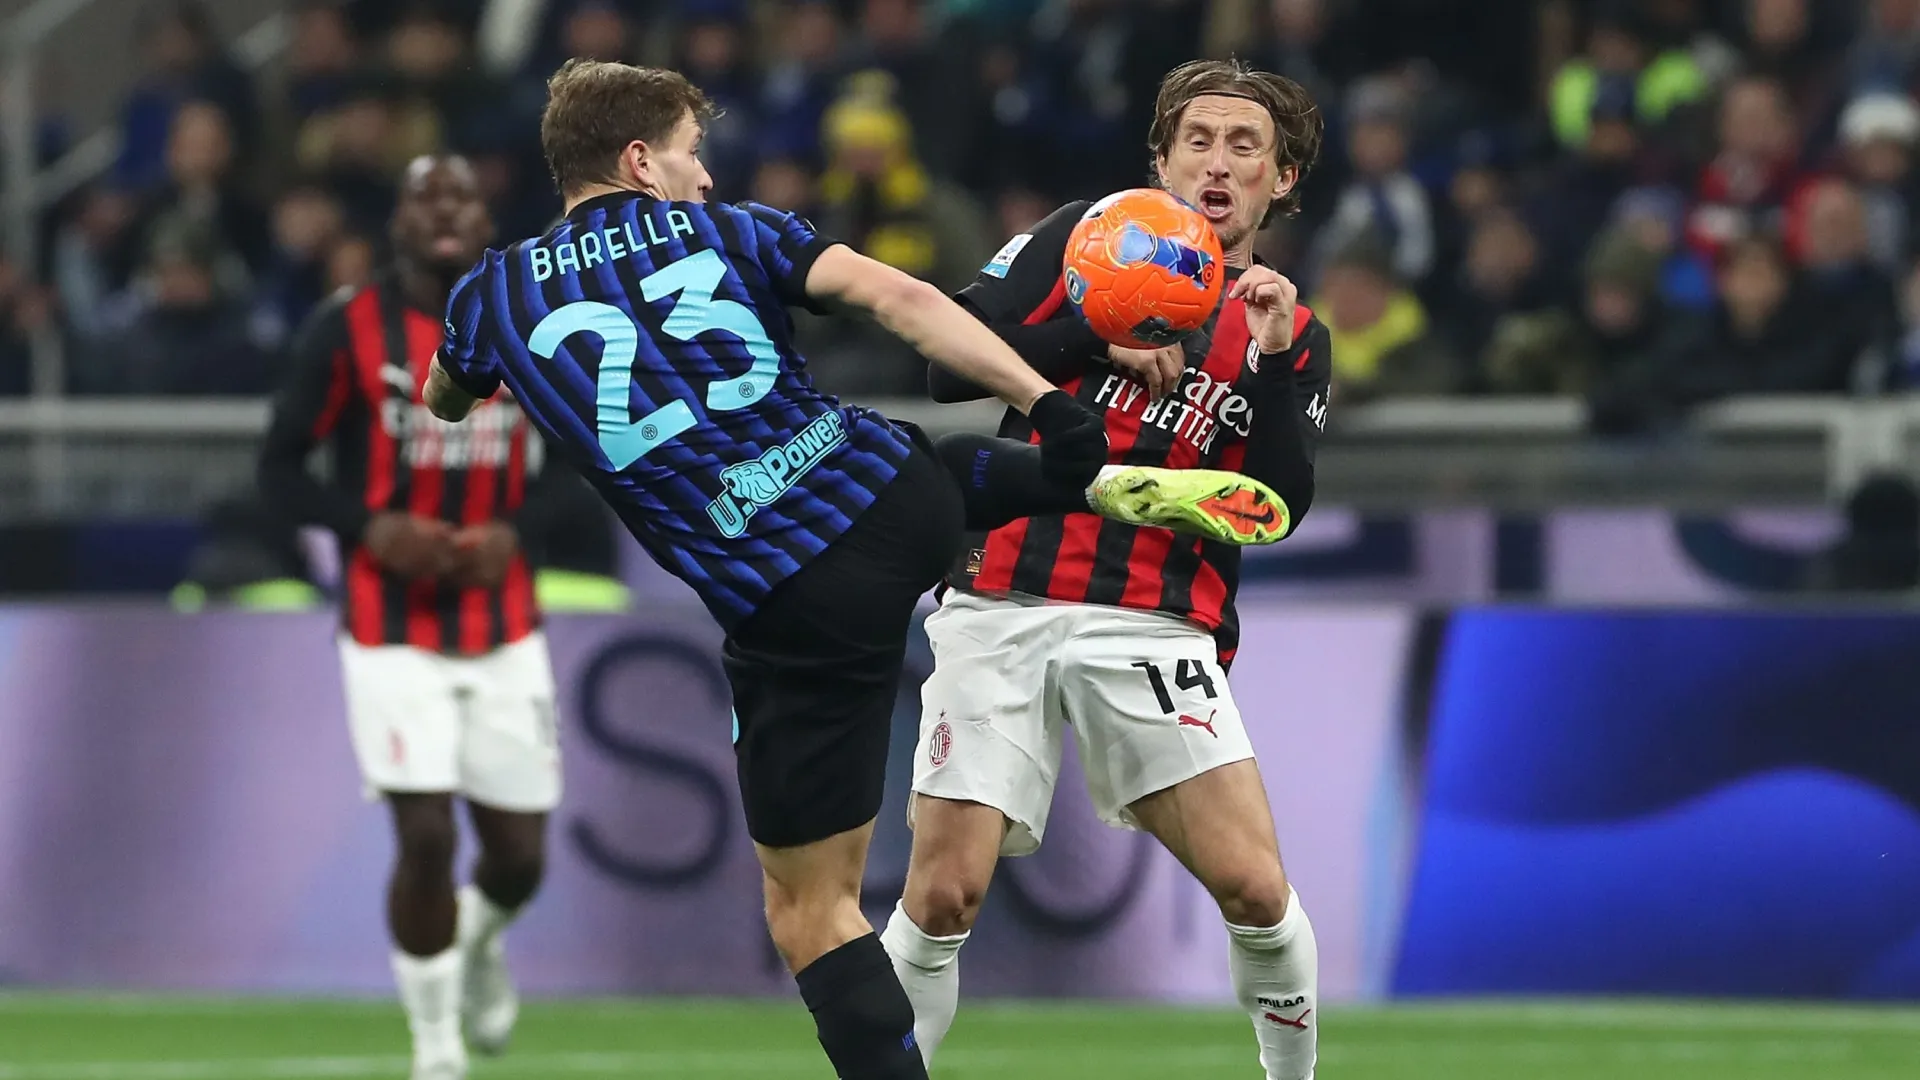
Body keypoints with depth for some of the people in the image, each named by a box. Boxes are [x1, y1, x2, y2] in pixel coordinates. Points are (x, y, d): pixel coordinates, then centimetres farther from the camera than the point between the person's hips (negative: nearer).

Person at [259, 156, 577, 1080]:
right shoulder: (347, 329, -8)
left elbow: (560, 467, 12)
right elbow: (280, 467, -2)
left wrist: (514, 532, -8)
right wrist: (371, 528, -18)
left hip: (505, 631, 3)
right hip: (392, 633, -3)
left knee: (519, 853, 5)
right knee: (426, 838, -12)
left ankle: (478, 940, 42)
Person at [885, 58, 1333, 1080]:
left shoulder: (1293, 337, 13)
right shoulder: (1088, 239, 9)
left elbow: (1280, 507, -1)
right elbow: (950, 363, -1)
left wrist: (1275, 362, -12)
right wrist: (1100, 337, -10)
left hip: (1154, 631, 1)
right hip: (1001, 609, -1)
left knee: (1254, 888, -12)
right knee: (943, 898, -9)